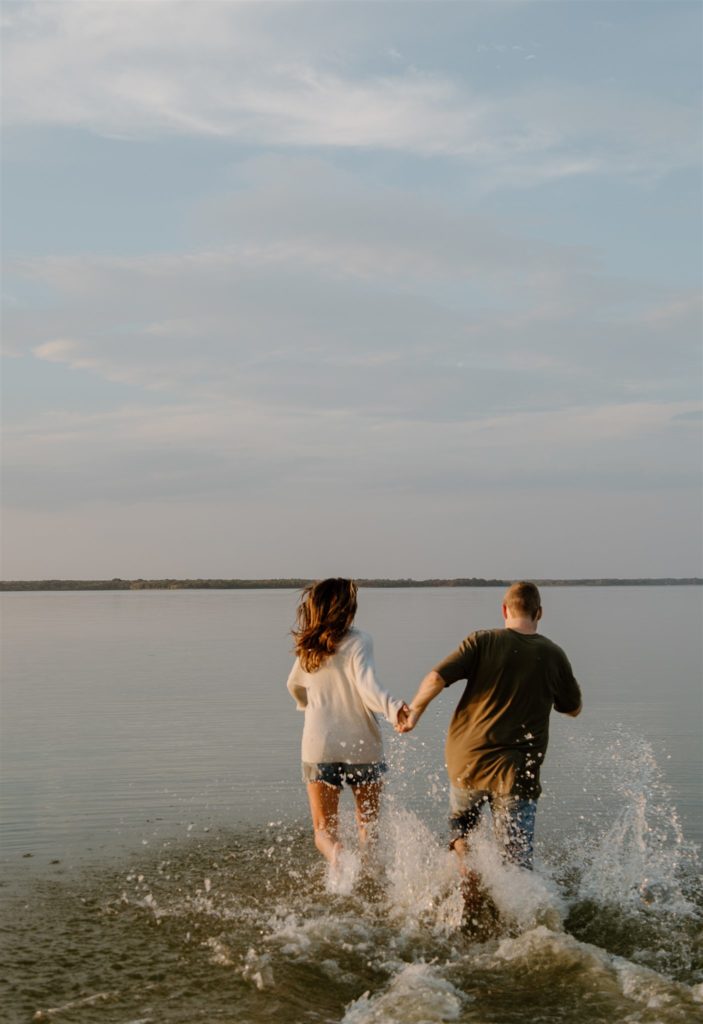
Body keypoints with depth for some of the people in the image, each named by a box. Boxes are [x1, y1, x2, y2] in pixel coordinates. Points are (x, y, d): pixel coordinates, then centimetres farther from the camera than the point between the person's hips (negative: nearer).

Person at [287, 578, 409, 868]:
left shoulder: (308, 648, 8)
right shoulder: (358, 641, -8)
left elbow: (294, 686, 27)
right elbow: (367, 686, -25)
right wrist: (392, 708, -41)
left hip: (319, 746, 3)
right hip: (361, 744, -3)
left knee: (324, 830, 3)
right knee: (368, 824, 17)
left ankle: (338, 857, -27)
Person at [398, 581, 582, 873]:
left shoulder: (483, 641, -3)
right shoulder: (553, 655, 3)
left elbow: (436, 678, -12)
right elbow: (574, 709, 15)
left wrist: (414, 711, 4)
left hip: (467, 760, 0)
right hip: (518, 771, 0)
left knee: (461, 824, 27)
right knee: (518, 862, 4)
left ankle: (468, 871, 4)